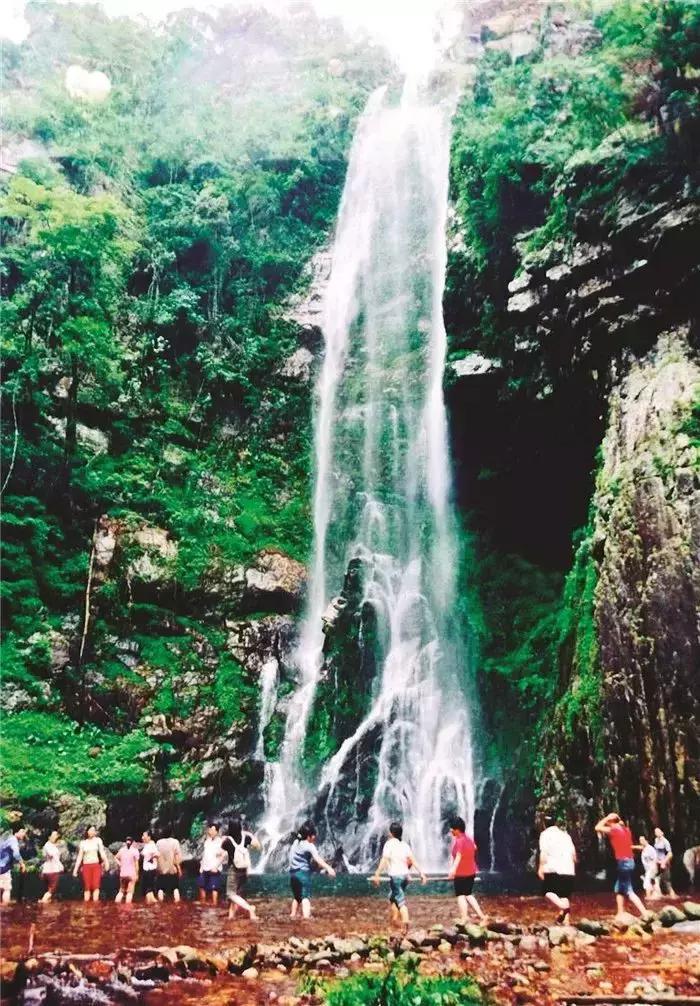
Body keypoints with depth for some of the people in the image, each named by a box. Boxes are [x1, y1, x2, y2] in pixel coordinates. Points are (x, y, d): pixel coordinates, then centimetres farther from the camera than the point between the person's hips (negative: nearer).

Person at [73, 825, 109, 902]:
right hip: (86, 866, 1)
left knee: (96, 886, -10)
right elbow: (80, 856, 11)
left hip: (96, 865, -1)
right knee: (87, 887, -2)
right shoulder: (83, 842, 10)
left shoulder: (98, 840, 6)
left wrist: (106, 861, -20)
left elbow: (102, 852, -4)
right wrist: (75, 869, 6)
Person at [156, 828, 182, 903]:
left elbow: (156, 855, -3)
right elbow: (178, 856, -8)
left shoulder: (158, 842, 0)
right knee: (175, 888, 9)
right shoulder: (175, 842, -6)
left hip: (161, 869, 1)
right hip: (173, 869, -1)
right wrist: (179, 868, 1)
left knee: (161, 888, 8)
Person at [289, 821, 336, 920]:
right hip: (303, 872, -8)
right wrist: (328, 867, -35)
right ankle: (306, 916, -28)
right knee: (306, 896, -14)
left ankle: (293, 915, 32)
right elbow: (317, 858, -25)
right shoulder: (309, 846, -12)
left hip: (293, 873, 8)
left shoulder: (296, 842, 13)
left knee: (297, 896, 23)